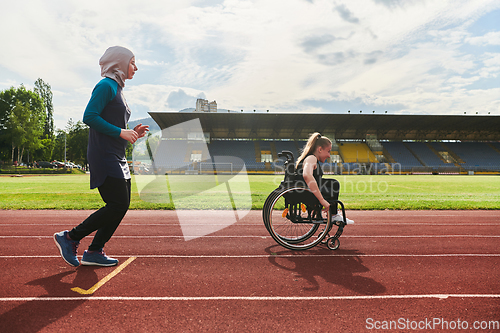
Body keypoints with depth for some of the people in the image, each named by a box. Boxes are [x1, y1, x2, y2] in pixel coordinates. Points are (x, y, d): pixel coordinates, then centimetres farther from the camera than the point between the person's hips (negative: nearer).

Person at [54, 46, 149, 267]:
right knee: (118, 204, -12)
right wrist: (121, 132, -17)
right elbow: (89, 117, -17)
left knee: (122, 205, 6)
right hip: (104, 156, -10)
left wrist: (133, 134, 9)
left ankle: (94, 252, 13)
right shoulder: (106, 85, -6)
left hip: (117, 158, 10)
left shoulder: (117, 89, 22)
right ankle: (71, 237, 3)